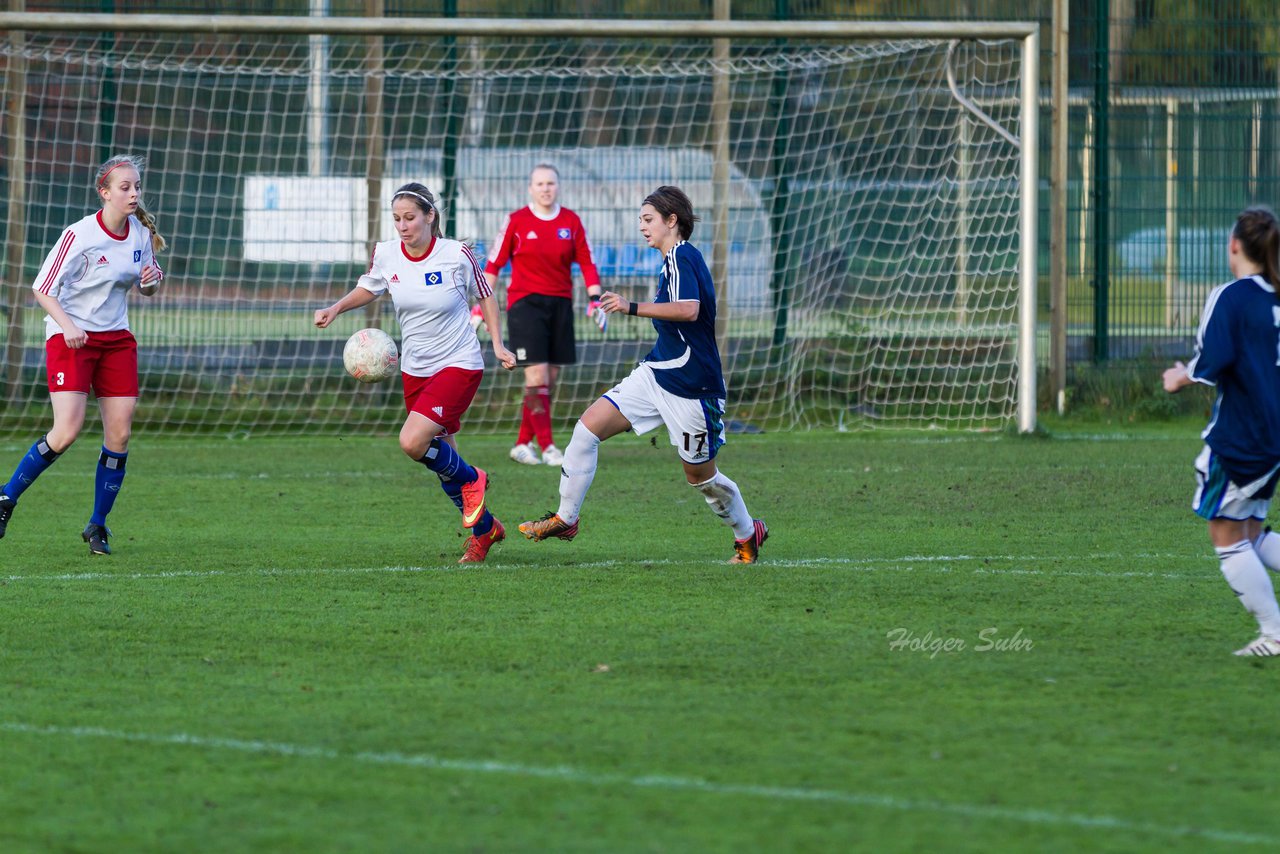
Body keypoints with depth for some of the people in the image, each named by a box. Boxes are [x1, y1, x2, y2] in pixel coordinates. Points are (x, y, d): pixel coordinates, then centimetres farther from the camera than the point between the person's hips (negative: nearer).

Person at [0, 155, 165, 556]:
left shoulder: (141, 234, 3)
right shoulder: (80, 235, -15)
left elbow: (146, 288, 18)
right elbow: (42, 288, -12)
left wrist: (151, 279, -6)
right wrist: (66, 325, -26)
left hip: (116, 339, 6)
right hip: (70, 338, -6)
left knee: (119, 433, -4)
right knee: (66, 432, -17)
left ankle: (97, 526, 9)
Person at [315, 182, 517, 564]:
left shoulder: (457, 255, -15)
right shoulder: (385, 254, -5)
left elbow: (484, 296, 1)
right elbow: (368, 288, 16)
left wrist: (497, 344, -6)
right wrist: (335, 308, -1)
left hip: (458, 365, -5)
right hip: (415, 370, 5)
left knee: (413, 442, -23)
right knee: (440, 458, 11)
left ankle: (471, 479, 6)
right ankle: (485, 529, 30)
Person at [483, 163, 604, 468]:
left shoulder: (571, 222, 7)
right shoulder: (516, 222, -1)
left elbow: (586, 262, 12)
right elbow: (493, 264, 4)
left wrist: (594, 299, 3)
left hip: (560, 304, 4)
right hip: (525, 303, -4)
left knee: (550, 380, 4)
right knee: (537, 376, -13)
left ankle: (523, 443, 15)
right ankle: (547, 447, -11)